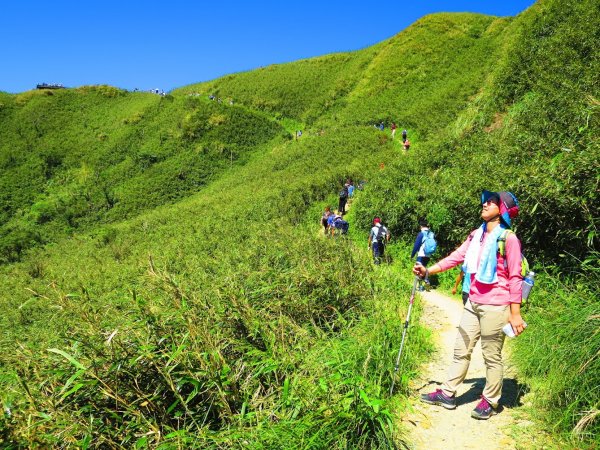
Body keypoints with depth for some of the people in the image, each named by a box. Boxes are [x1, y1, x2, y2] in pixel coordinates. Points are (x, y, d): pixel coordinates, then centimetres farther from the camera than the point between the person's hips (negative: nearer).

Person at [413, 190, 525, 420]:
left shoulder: (508, 238, -9)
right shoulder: (476, 235, 10)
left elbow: (515, 277, -10)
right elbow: (456, 257, 10)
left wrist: (515, 313, -12)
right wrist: (428, 271, 1)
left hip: (495, 306, -7)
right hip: (473, 303, 7)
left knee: (492, 356, 6)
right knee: (461, 350, 13)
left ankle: (490, 401, 23)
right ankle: (447, 394, 24)